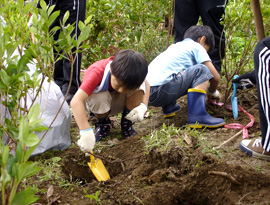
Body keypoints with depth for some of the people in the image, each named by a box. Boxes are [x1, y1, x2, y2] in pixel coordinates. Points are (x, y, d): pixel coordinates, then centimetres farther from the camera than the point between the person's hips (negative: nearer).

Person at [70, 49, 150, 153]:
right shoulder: (97, 72, -39)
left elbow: (146, 85, -6)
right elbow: (75, 101, -48)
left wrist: (143, 107, -25)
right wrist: (86, 132, -57)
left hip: (119, 101, 2)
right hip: (100, 104, -2)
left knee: (139, 86, -28)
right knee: (99, 98, -39)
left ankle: (127, 124, -5)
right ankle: (103, 124, -3)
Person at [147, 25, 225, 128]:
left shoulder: (175, 46, 30)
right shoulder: (196, 46, 8)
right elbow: (215, 77, 5)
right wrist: (212, 92, 25)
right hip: (160, 91, -9)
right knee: (201, 70, -6)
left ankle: (168, 107, 21)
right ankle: (197, 116, -17)